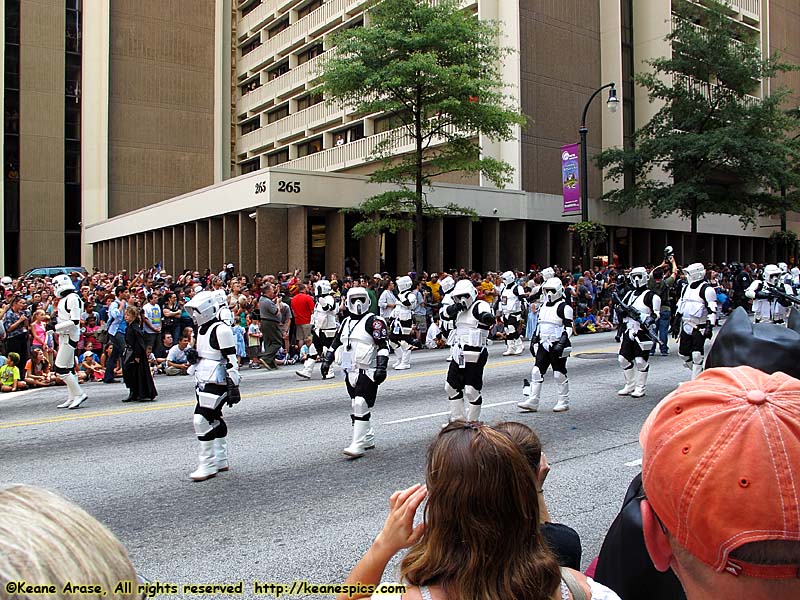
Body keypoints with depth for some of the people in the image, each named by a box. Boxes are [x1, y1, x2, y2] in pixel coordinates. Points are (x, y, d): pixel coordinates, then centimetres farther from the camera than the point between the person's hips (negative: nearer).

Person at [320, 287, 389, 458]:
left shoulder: (374, 321, -7)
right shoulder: (346, 322, 16)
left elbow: (384, 346, -13)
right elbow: (336, 343, 24)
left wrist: (381, 367, -21)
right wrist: (327, 360, 18)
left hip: (367, 372, -8)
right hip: (350, 372, 8)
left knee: (361, 406, -14)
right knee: (356, 407, 13)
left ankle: (358, 446, -11)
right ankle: (368, 439, 26)